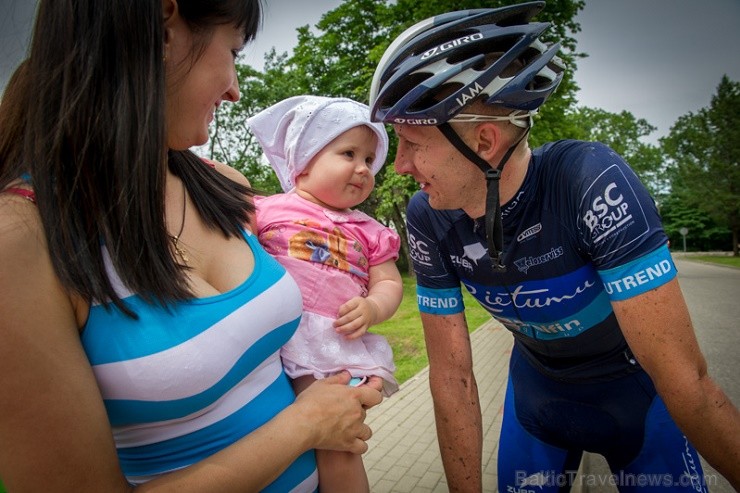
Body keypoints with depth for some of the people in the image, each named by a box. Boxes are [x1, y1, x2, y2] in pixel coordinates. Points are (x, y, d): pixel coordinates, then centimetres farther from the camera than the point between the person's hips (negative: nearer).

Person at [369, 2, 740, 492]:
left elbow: (683, 376, -29)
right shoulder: (427, 219, -22)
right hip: (538, 393, 3)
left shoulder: (591, 180, -33)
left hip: (639, 396, -2)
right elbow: (452, 373, -17)